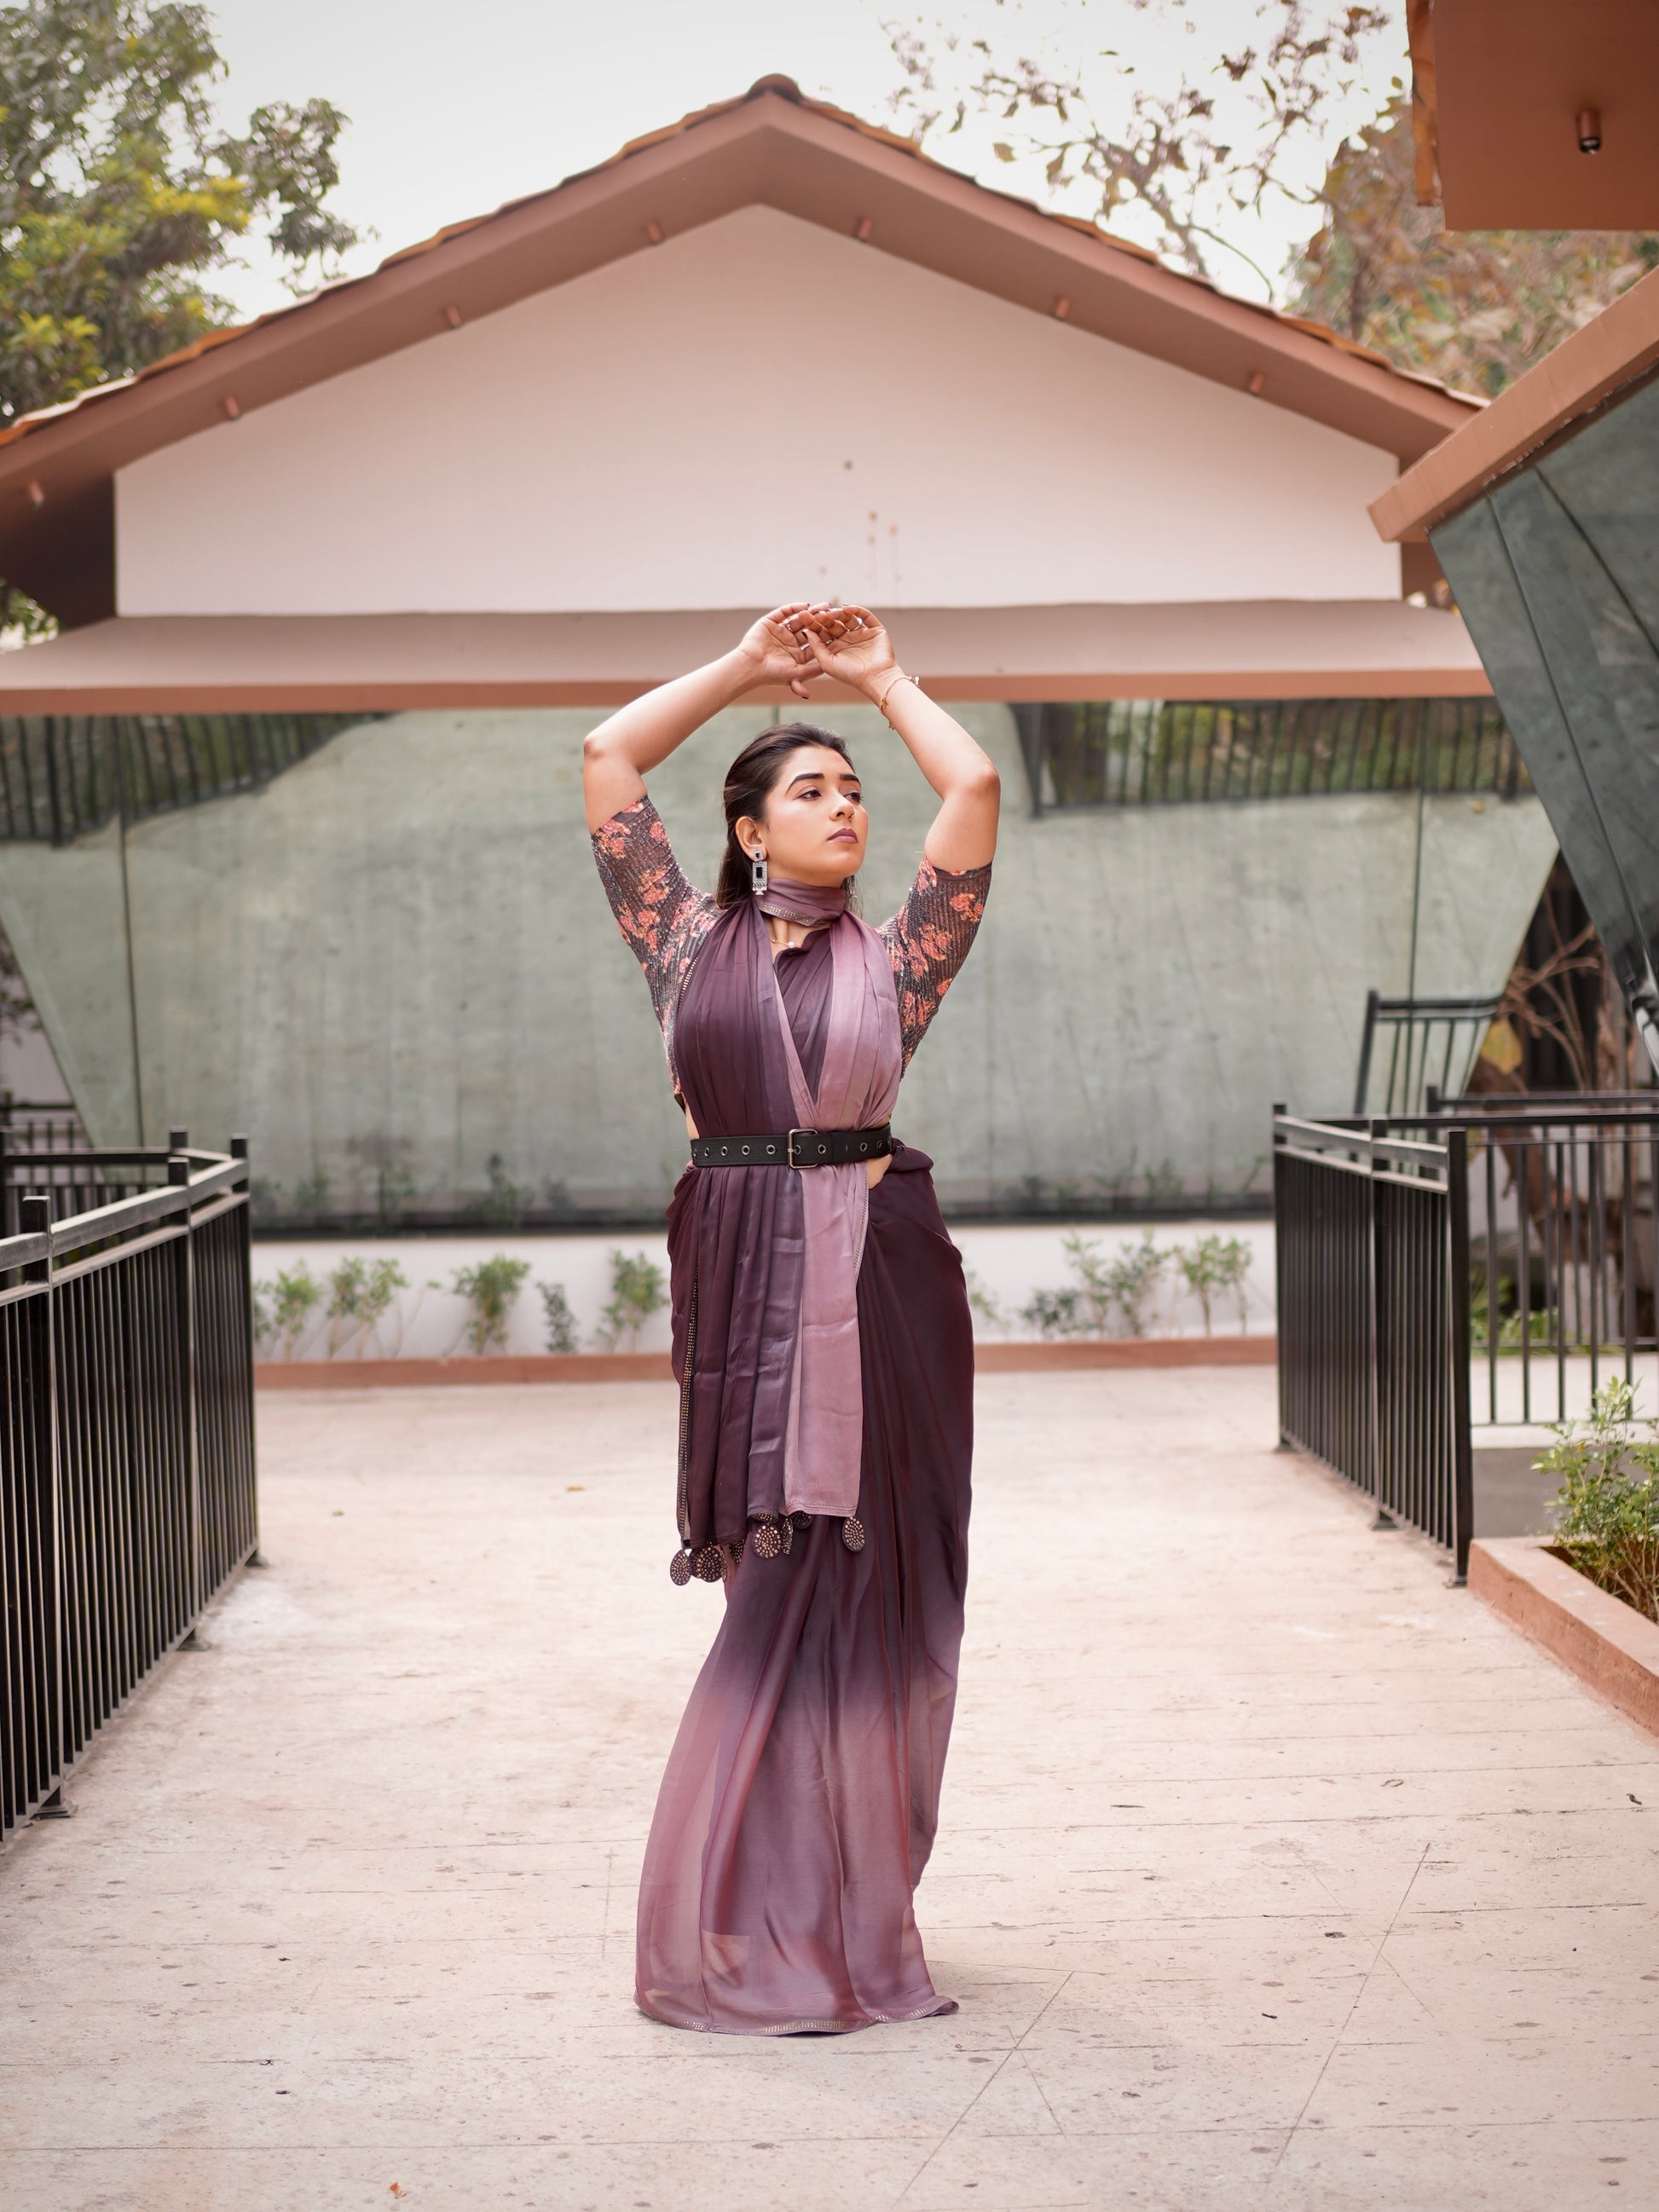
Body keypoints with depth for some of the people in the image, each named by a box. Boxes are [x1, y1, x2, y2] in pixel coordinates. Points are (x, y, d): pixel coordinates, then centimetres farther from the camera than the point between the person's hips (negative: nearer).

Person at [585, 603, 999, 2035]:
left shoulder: (893, 960, 8)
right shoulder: (691, 943, 9)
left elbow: (974, 787, 2)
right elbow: (609, 758, 9)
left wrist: (884, 677, 14)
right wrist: (745, 667, 13)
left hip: (878, 1274, 0)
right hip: (740, 1273, 0)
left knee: (861, 1578, 2)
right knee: (791, 1582, 1)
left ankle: (830, 1922, 13)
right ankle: (756, 1926, 12)